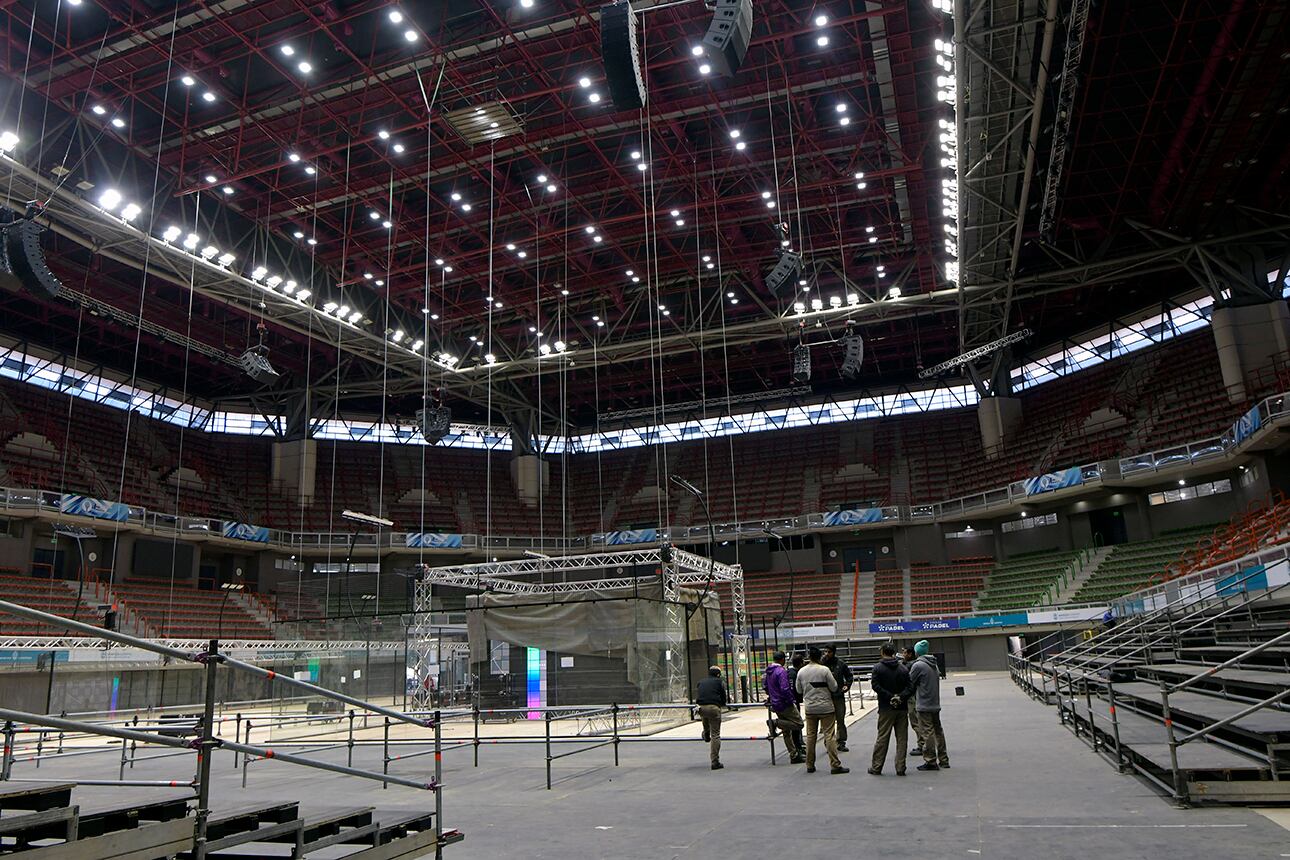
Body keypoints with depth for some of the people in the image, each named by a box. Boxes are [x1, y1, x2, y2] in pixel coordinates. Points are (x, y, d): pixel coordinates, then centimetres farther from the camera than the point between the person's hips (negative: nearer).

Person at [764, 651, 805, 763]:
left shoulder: (769, 671, 10)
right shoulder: (781, 671, -18)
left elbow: (765, 685, 24)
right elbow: (785, 689, -26)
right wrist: (791, 700, -15)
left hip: (775, 705, 9)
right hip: (785, 704, -9)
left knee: (787, 731, 13)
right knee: (798, 724, -4)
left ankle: (794, 756, 15)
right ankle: (775, 722, -12)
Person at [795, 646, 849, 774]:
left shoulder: (801, 672, 0)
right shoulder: (824, 670, -13)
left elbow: (799, 690, 9)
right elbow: (834, 687, -8)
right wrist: (832, 679, 9)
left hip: (809, 708, 4)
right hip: (825, 707, -4)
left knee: (810, 736, 11)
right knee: (829, 735, -1)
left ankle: (810, 765, 16)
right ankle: (835, 765, -2)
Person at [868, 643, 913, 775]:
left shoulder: (877, 668, -3)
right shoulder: (903, 668, 5)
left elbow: (875, 685, -15)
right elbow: (910, 687, -4)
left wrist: (890, 697, -14)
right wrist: (900, 697, -12)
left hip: (886, 709, -2)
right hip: (902, 708, 2)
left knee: (882, 738, 3)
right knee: (902, 739, 8)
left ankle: (876, 767, 7)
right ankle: (900, 768, 8)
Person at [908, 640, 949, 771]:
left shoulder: (918, 665, -15)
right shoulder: (934, 664, 9)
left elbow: (910, 683, -10)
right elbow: (938, 677, 15)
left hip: (924, 705, -8)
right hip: (936, 704, 8)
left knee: (928, 733, -3)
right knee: (938, 731, 16)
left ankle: (930, 761, 0)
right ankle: (943, 759, 22)